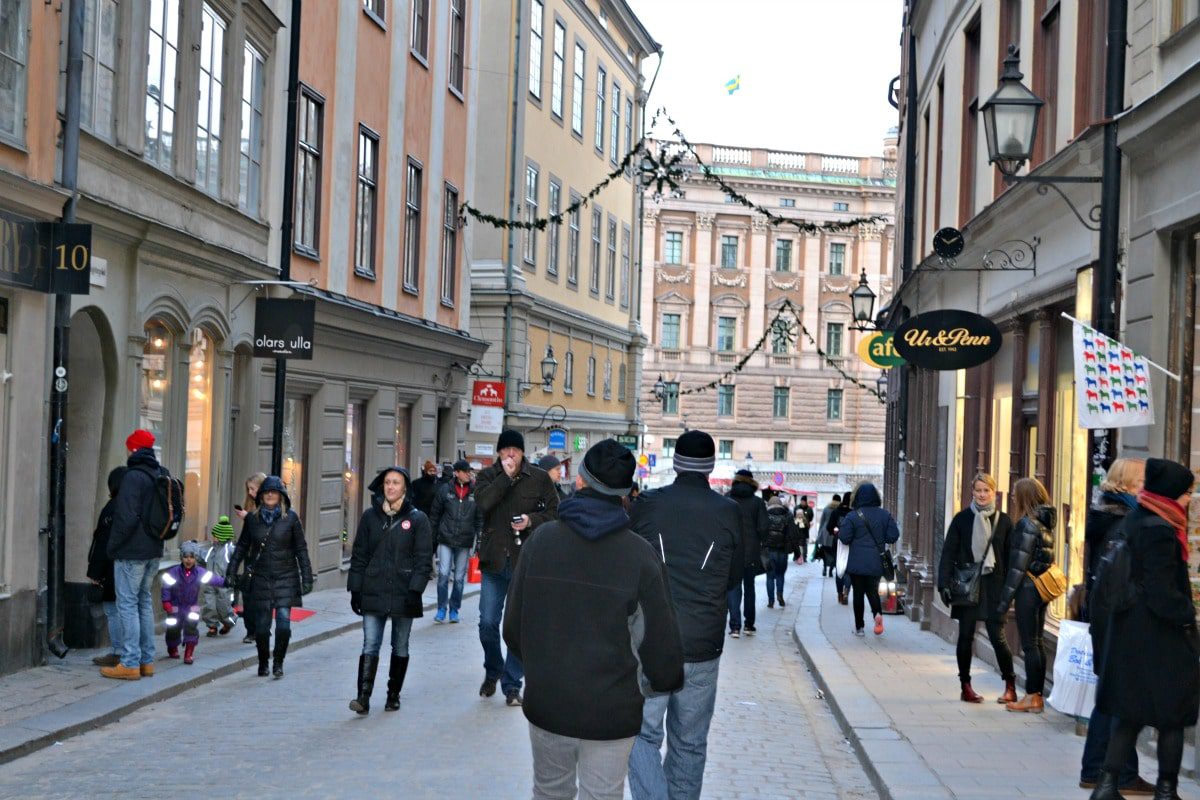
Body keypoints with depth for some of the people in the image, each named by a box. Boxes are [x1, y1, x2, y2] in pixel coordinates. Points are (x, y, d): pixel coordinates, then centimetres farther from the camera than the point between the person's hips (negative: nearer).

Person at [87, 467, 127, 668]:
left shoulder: (113, 507, -13)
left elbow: (104, 543, -14)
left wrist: (94, 572, -10)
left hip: (115, 568, -8)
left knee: (114, 610, -2)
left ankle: (117, 654, -2)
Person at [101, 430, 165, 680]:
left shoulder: (133, 477, -16)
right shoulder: (160, 476, 11)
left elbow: (127, 517, -20)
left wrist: (113, 546, -9)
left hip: (131, 552, -8)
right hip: (153, 551, 8)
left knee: (128, 604, -4)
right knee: (143, 602, 16)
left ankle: (130, 664, -5)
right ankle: (146, 661, 18)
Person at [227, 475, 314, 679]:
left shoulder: (291, 518, -1)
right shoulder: (252, 519, 5)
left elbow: (301, 550, 2)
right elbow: (242, 546, 12)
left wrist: (307, 578, -1)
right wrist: (232, 572, 8)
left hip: (285, 579, -2)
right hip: (260, 579, 2)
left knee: (284, 623, -11)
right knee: (261, 626, 3)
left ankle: (278, 662, 8)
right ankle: (263, 663, 22)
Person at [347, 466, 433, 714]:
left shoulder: (417, 519, -1)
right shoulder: (370, 516, 6)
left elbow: (423, 559, -4)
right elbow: (359, 555, 8)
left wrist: (415, 589, -13)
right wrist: (355, 589, 3)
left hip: (403, 595, -1)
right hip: (373, 594, 1)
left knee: (400, 647, 10)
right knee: (370, 646, -7)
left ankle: (393, 695, 21)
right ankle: (363, 697, -13)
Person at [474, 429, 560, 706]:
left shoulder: (539, 478, 1)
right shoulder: (488, 476, 4)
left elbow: (554, 512, 3)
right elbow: (483, 502, -14)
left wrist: (532, 520, -13)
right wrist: (506, 476, -17)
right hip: (494, 561, 1)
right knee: (488, 623, 5)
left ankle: (512, 684, 13)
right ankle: (492, 672, 30)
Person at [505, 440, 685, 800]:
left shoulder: (541, 540, -6)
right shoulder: (640, 554, -13)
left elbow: (513, 626, -1)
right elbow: (661, 640, -11)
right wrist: (667, 681, 11)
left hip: (546, 704, 2)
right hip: (611, 712, -2)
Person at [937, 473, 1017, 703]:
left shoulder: (1004, 521, 3)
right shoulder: (962, 519, 1)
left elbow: (1010, 556, 5)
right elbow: (948, 553, 1)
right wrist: (945, 584, -7)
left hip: (993, 585, 0)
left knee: (997, 637, -4)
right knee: (966, 636, 6)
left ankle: (1010, 685, 10)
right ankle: (965, 686, 15)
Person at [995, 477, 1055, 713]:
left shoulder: (1027, 524, -15)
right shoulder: (1045, 522, 11)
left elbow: (1018, 565, -17)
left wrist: (1005, 599, -13)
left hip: (1027, 588, -9)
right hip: (1042, 588, 9)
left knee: (1030, 644, -3)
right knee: (1037, 643, 12)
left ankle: (1033, 697, 0)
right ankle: (1037, 695, 17)